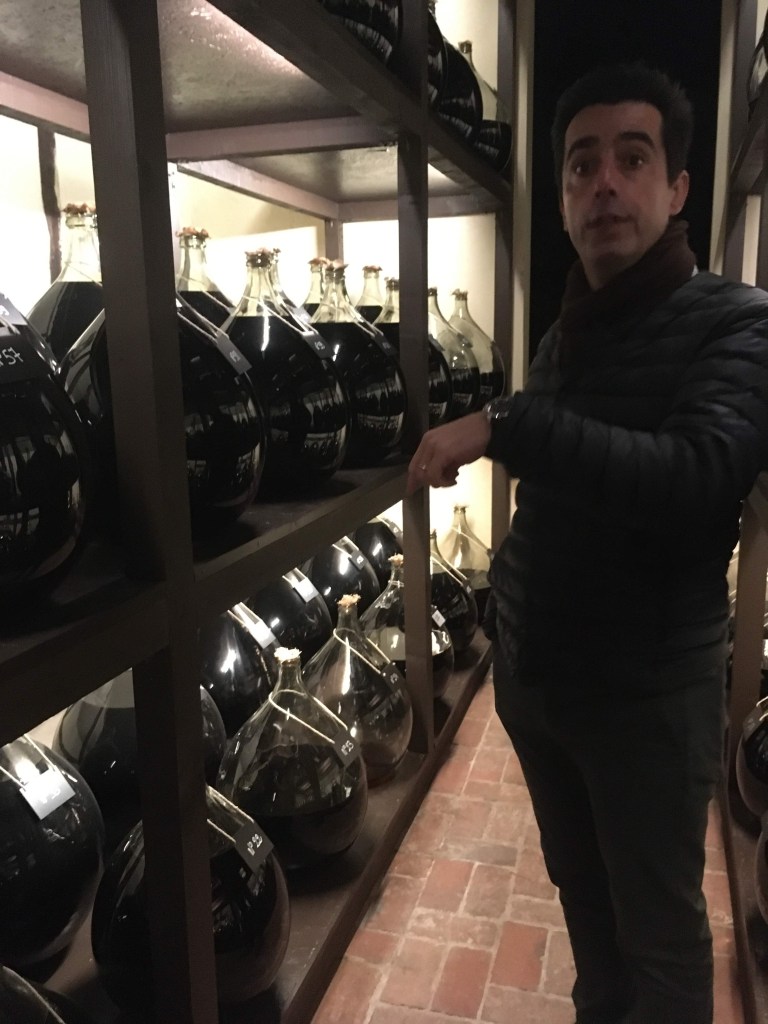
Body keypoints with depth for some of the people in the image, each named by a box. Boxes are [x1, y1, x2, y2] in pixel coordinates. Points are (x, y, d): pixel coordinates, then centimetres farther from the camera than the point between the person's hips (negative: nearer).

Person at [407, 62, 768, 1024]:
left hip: (647, 690, -6)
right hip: (531, 674, 6)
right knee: (581, 892, 23)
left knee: (660, 931, 12)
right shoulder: (562, 334, 8)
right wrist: (508, 597, 12)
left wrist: (502, 423, -33)